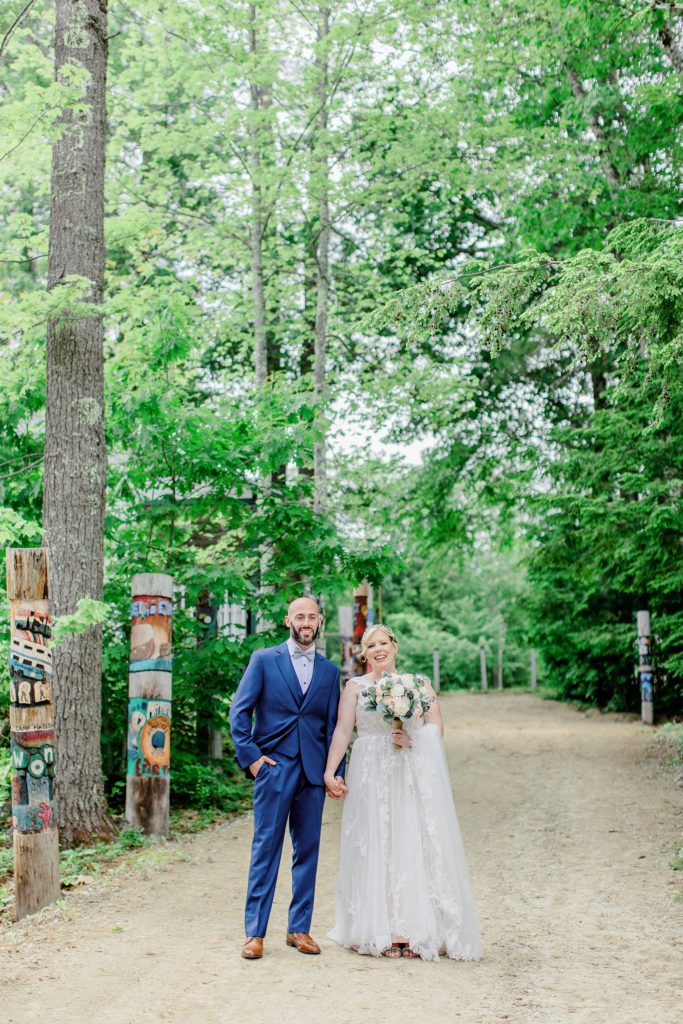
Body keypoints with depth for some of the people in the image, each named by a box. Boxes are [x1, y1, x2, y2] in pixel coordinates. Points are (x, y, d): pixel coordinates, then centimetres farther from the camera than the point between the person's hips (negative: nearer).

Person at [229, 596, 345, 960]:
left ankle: (299, 928, 17)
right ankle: (255, 933, 3)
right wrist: (250, 756, -7)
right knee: (265, 849, -2)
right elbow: (239, 712, 0)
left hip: (313, 771, 3)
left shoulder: (329, 671, 12)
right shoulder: (264, 660, 2)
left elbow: (333, 726, 12)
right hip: (273, 767, -3)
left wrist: (337, 772, 4)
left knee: (308, 850, 7)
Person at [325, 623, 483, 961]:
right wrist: (330, 771, -11)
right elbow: (343, 731, -1)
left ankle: (417, 930, 2)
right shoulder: (355, 686, 8)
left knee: (417, 846, -2)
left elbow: (437, 727, 4)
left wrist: (414, 737, -16)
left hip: (415, 777, 1)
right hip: (372, 777, 0)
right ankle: (380, 931, 5)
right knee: (375, 848, -1)